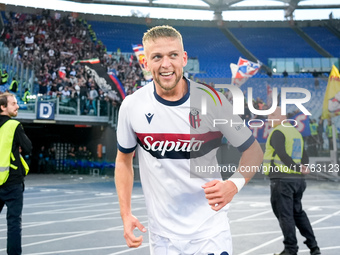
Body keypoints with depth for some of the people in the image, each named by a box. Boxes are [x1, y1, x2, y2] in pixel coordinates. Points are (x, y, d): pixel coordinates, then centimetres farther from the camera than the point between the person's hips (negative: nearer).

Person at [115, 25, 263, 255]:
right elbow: (124, 160, 8)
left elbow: (254, 151, -4)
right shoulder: (132, 105, -7)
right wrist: (126, 214, -1)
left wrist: (234, 184, -23)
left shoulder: (212, 100, -13)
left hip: (211, 230, -2)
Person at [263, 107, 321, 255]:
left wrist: (297, 169, -19)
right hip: (298, 180, 8)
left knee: (285, 215, 0)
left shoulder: (277, 132, -9)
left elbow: (282, 154, -21)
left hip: (282, 179, -8)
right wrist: (302, 168, -6)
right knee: (298, 212, 18)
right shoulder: (296, 132, 16)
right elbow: (304, 156, 9)